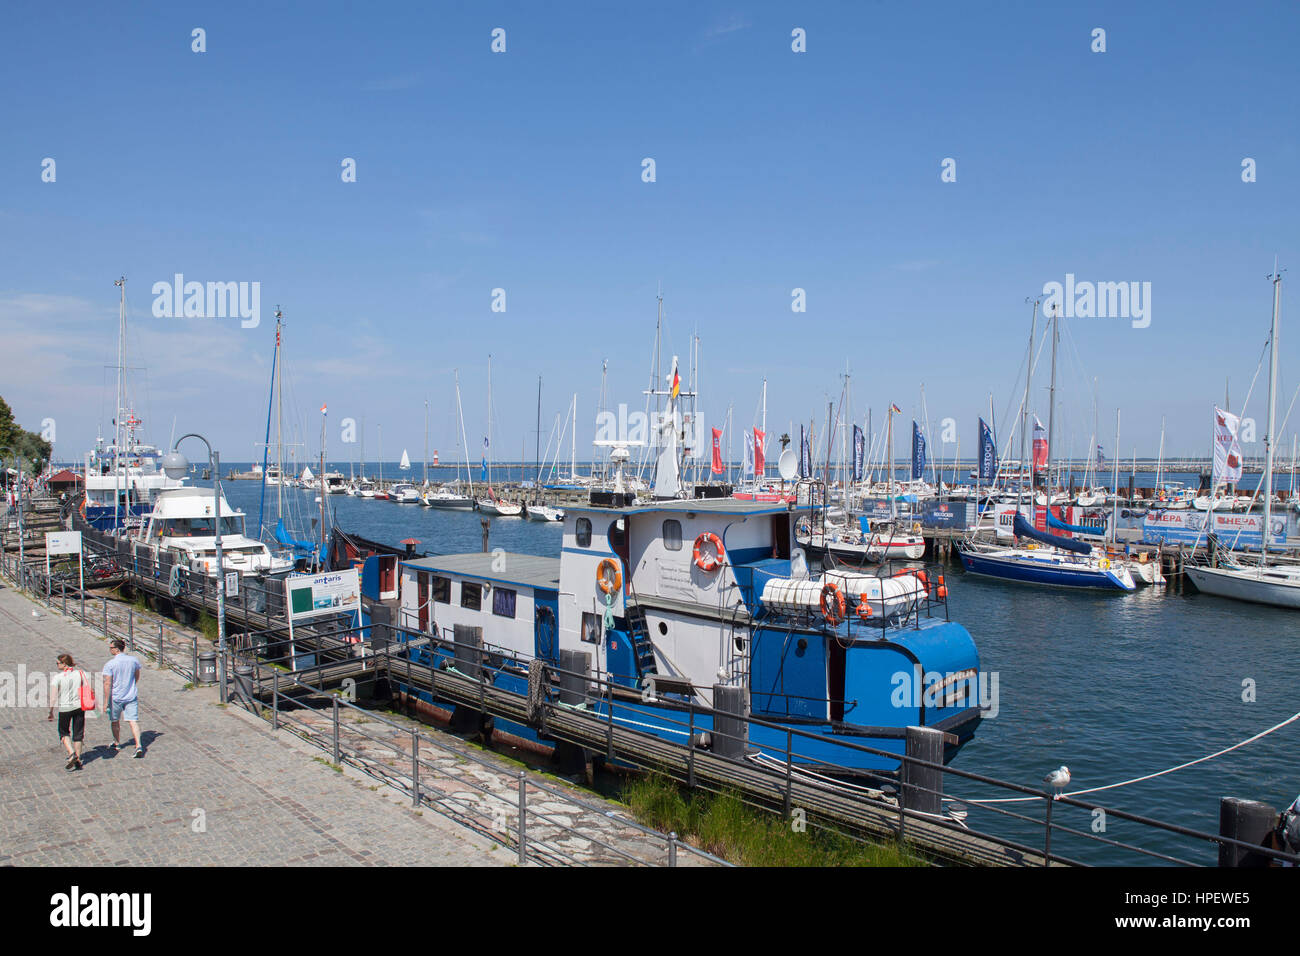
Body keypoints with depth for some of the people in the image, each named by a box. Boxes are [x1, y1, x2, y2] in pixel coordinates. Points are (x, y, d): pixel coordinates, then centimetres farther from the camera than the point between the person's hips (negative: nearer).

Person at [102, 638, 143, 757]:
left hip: (116, 697, -3)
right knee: (133, 721, -1)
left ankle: (117, 743, 36)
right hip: (131, 696, 3)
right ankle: (138, 746, -14)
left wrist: (106, 702, -13)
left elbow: (107, 684, -17)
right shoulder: (133, 660, -1)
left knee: (115, 721, 19)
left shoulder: (110, 664, -15)